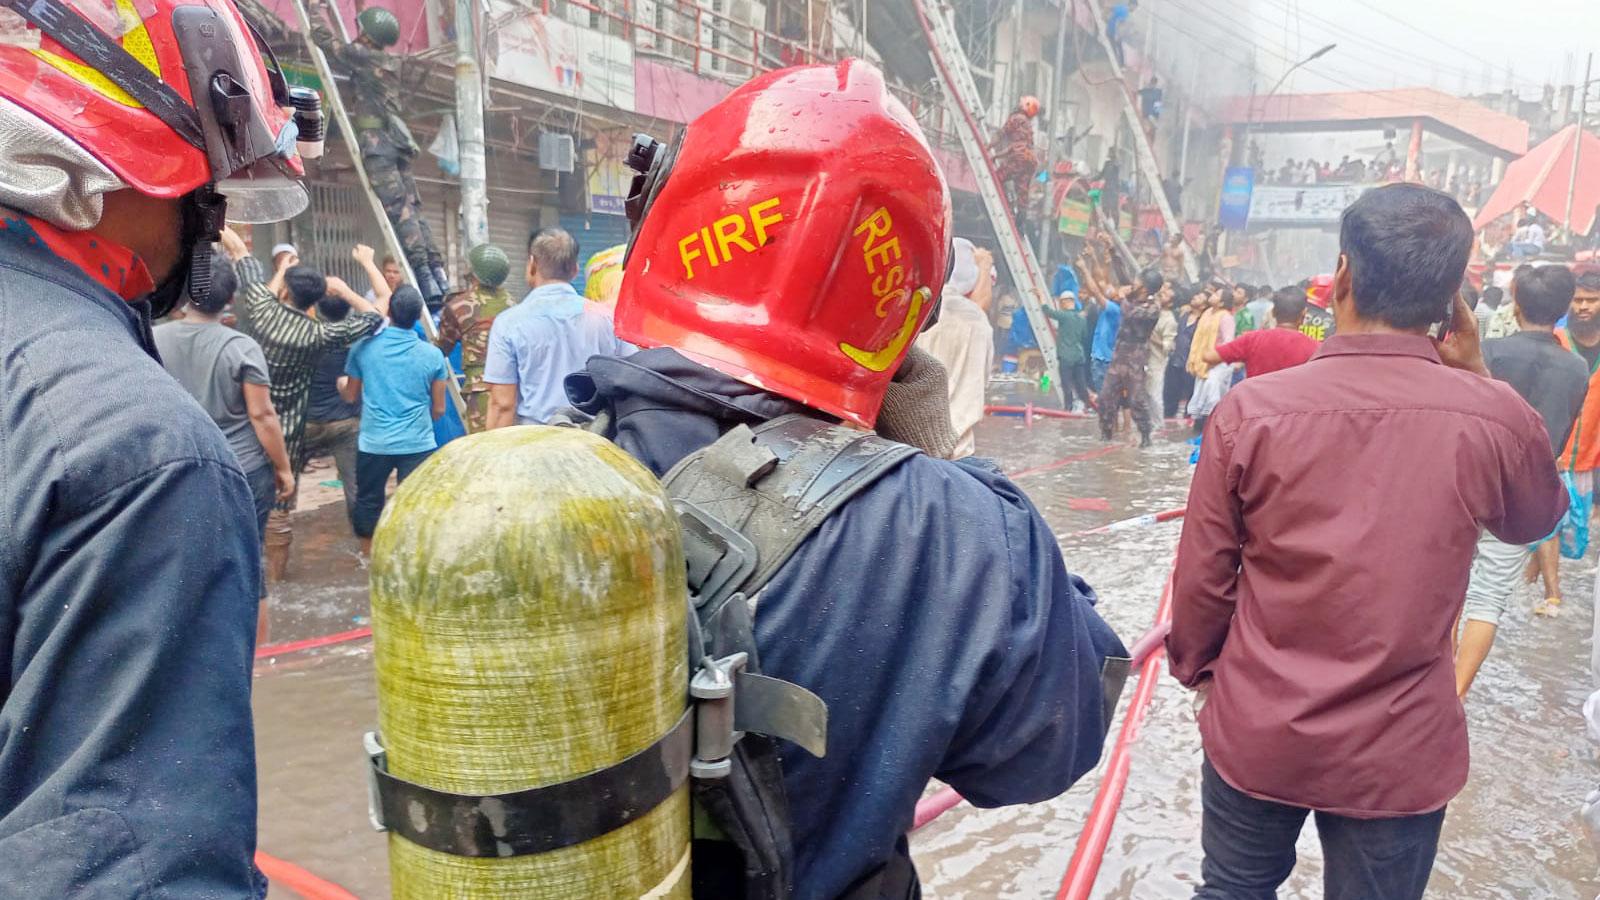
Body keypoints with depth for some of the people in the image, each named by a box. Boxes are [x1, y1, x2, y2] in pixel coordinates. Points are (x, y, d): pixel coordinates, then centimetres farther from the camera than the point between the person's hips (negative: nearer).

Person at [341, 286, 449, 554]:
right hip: (418, 444, -1)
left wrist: (340, 384, 32)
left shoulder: (363, 348, -4)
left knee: (368, 501, 20)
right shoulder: (433, 355, -5)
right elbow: (439, 409, 2)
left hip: (374, 442, 2)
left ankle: (367, 557, 35)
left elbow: (350, 396, 9)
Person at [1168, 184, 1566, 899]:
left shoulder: (1250, 409, -16)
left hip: (1256, 734, 0)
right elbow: (1534, 519, 10)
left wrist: (1195, 668, 10)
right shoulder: (1494, 417, -13)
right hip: (1401, 754, 1)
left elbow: (1203, 577, -8)